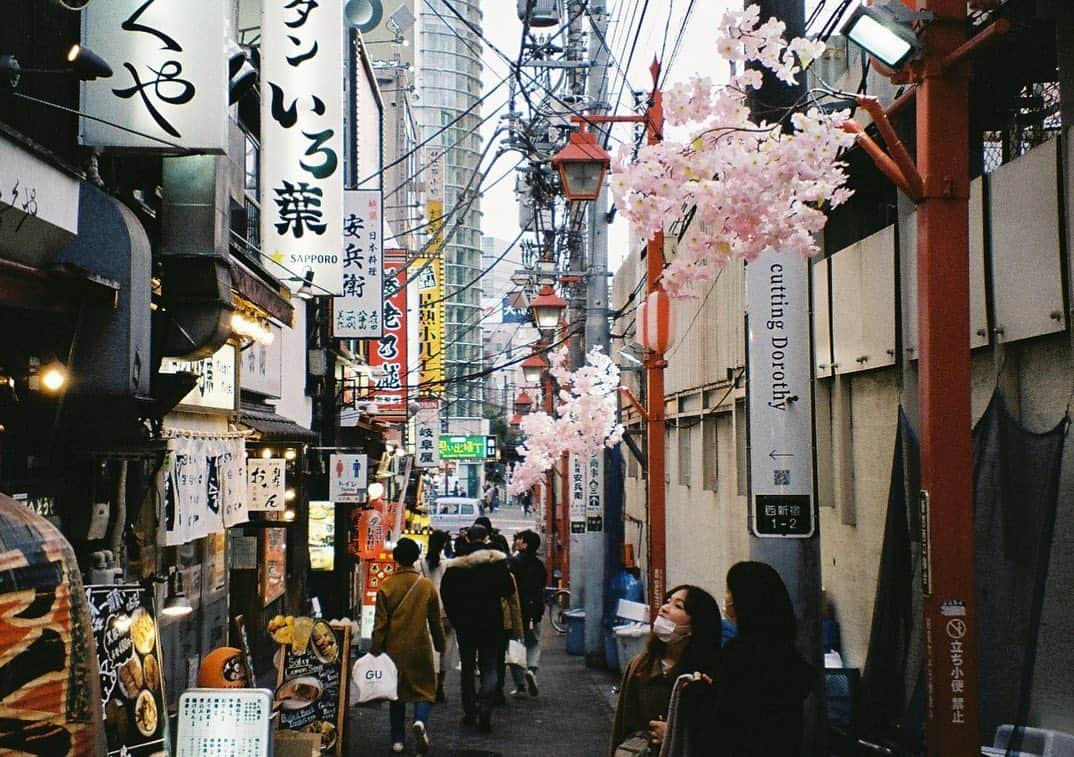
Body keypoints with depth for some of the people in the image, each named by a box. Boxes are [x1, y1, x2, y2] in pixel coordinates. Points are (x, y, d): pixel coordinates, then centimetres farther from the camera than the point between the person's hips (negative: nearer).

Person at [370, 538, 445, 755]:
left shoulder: (386, 586, -7)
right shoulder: (427, 586, -4)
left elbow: (380, 623, -5)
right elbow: (435, 620, 5)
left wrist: (375, 649, 4)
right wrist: (440, 645, 18)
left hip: (394, 648, 1)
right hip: (420, 648, -1)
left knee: (396, 691, 13)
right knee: (424, 688, 11)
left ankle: (398, 739, 15)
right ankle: (420, 721, -17)